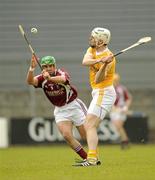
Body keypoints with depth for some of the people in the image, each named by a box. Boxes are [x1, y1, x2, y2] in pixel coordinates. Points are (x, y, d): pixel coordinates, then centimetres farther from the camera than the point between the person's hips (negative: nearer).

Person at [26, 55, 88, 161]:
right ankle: (86, 158, 0)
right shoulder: (42, 79, -7)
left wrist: (50, 78, -66)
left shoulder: (62, 73, -19)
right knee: (67, 135, -13)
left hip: (74, 106, -3)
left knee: (86, 135, -1)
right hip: (60, 110, 3)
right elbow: (30, 81, -28)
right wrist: (32, 68, -48)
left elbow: (63, 79, -45)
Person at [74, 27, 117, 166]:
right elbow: (85, 62, -17)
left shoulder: (108, 57, -19)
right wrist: (99, 60, -35)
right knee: (88, 126, 14)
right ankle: (94, 158, 21)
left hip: (104, 93, -10)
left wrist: (104, 65, -45)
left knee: (90, 126, -20)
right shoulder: (92, 50, 5)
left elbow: (98, 79, -28)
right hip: (98, 93, 10)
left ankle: (92, 159, -31)